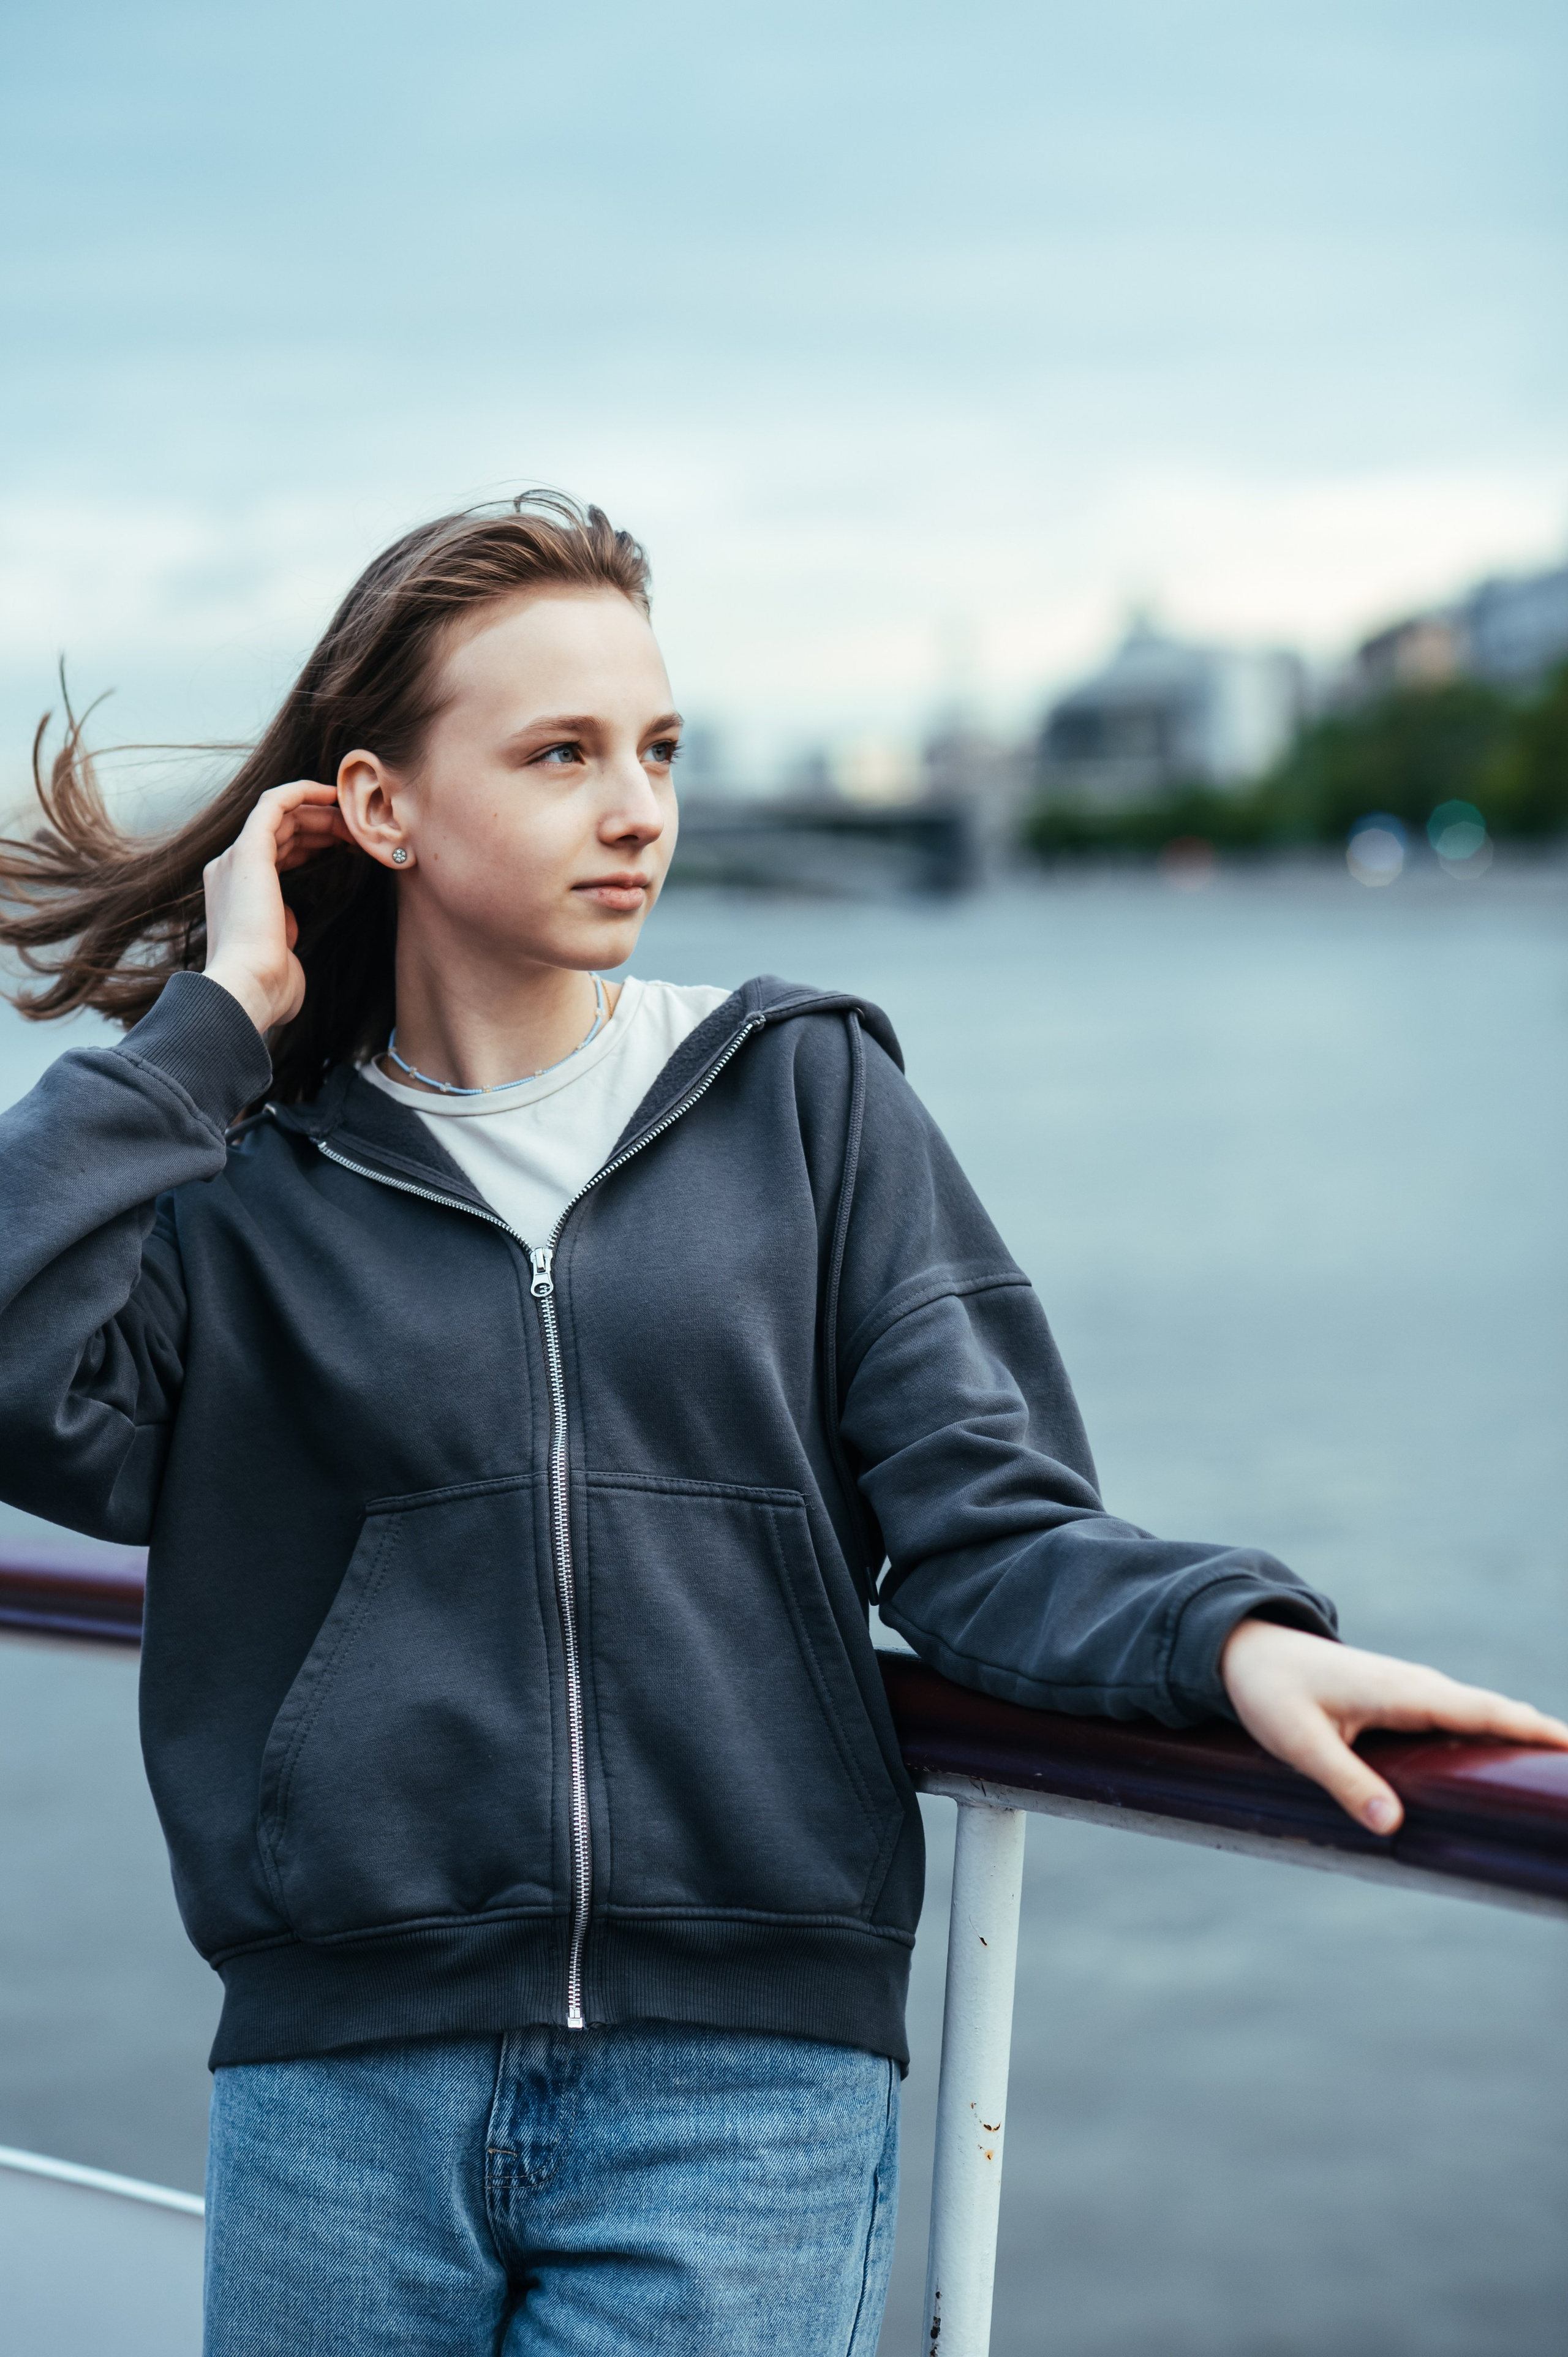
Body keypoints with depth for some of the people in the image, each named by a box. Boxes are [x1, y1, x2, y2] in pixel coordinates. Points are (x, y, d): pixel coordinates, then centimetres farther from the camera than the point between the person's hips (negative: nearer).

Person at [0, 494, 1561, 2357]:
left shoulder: (806, 1097, 6)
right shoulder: (245, 1176, 6)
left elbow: (981, 1525, 0)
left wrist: (1234, 1641, -20)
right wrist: (214, 1018, -5)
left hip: (749, 2084, 0)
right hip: (344, 2091, 1)